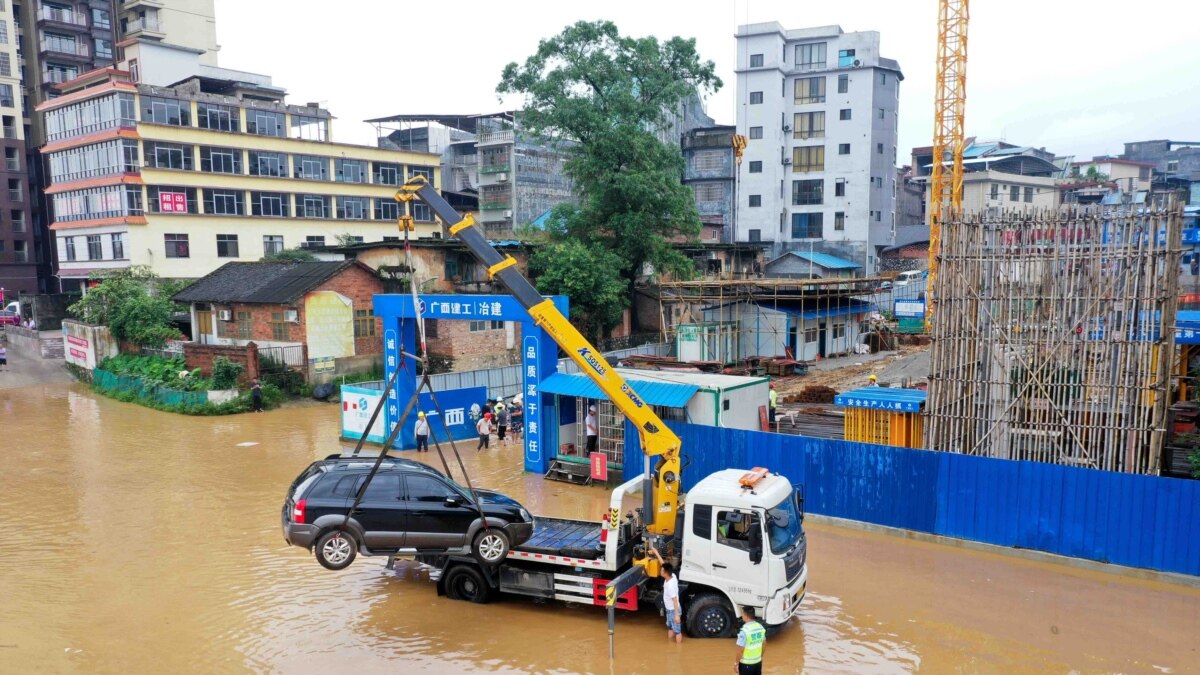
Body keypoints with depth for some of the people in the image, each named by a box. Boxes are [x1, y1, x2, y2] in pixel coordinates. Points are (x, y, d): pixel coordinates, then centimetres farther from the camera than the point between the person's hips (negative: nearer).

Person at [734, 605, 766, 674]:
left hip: (746, 663, -7)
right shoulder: (760, 627, -2)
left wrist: (736, 664, -9)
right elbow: (764, 644, 10)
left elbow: (740, 650, -20)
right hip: (758, 661, 7)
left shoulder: (744, 630, -24)